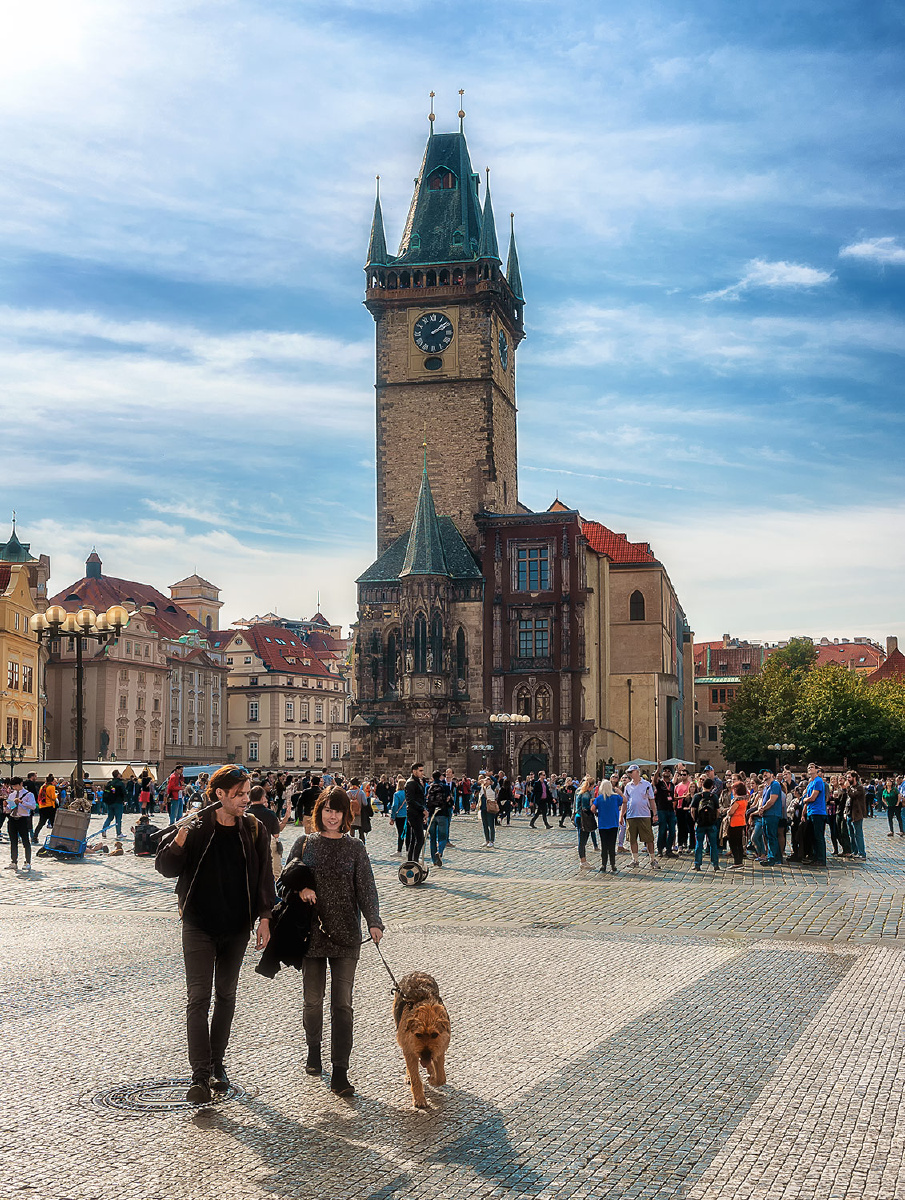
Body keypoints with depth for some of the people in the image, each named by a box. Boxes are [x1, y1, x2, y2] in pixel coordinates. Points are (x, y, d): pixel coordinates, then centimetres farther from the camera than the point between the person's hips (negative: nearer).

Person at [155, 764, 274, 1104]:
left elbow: (263, 876, 7)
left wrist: (264, 916, 3)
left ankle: (217, 1063, 26)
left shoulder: (254, 830, 1)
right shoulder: (194, 828, -8)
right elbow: (166, 867, -7)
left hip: (237, 926, 3)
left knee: (226, 995, 13)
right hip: (199, 925, -3)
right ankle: (200, 1076, -8)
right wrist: (178, 841, -26)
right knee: (198, 997, -7)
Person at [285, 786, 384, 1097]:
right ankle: (313, 1049, 37)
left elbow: (366, 888, 1)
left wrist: (374, 922, -13)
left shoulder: (355, 849, 4)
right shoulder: (305, 844, 6)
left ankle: (340, 1073, -3)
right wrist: (300, 888, -13)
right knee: (313, 999, 10)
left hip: (346, 935, -1)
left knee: (342, 1003, -5)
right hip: (311, 932, 1)